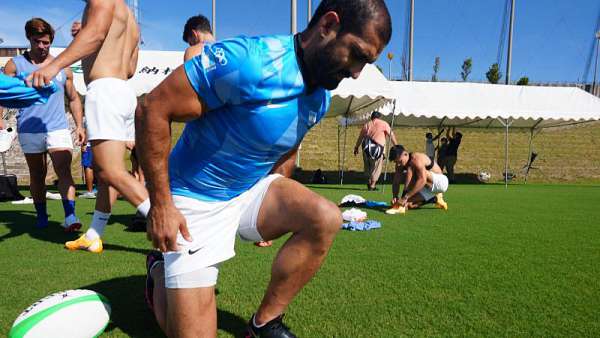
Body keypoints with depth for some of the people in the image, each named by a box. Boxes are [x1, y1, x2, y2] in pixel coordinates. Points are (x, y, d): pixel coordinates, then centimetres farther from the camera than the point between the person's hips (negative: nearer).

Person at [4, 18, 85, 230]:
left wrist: (79, 125, 9)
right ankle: (41, 216, 25)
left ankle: (70, 217, -19)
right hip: (29, 130, 1)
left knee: (64, 171, -15)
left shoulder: (63, 67, 11)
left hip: (58, 128, -1)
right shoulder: (15, 65, 9)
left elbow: (73, 99, 16)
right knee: (37, 175, 12)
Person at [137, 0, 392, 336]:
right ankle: (162, 269, 27)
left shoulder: (322, 97, -1)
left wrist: (274, 210, 12)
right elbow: (153, 110, -22)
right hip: (194, 198, -6)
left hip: (251, 190, 6)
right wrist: (160, 205, -19)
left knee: (326, 218, -19)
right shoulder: (248, 60, -26)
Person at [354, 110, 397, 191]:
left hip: (366, 147, 4)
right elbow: (391, 135, 3)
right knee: (376, 166, 7)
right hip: (377, 147, -4)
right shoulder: (383, 123, 8)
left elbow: (360, 137, 22)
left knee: (367, 166, 19)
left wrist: (356, 147, 31)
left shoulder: (366, 124, 19)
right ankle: (372, 185, 6)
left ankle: (369, 182, 19)